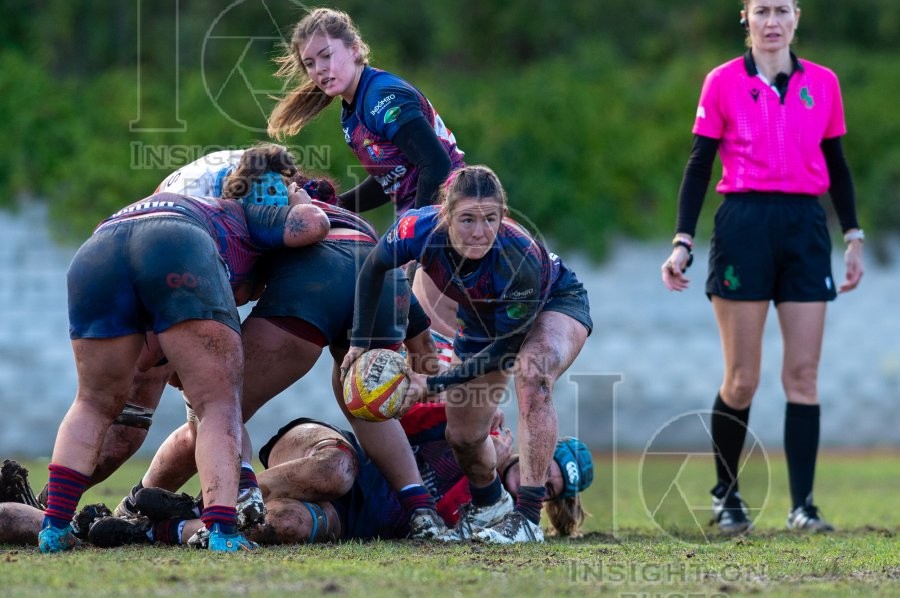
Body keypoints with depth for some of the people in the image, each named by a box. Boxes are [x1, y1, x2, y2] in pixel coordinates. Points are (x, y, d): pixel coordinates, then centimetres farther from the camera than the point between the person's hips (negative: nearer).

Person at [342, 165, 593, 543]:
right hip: (481, 321, 5)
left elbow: (503, 349, -30)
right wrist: (360, 341, -11)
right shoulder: (420, 231, -34)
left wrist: (433, 384, -32)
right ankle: (489, 506, 39)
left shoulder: (521, 260, -43)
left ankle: (527, 517, -32)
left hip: (554, 303, -5)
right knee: (462, 436, 6)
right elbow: (373, 269, -10)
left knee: (531, 376, -35)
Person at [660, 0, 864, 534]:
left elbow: (836, 165, 15)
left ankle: (803, 506, -1)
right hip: (744, 225, -2)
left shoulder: (823, 84, 8)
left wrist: (854, 238, 11)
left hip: (806, 229, 3)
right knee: (742, 380, -1)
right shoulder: (723, 83, 1)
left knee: (804, 374, -2)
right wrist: (683, 242, -5)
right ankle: (726, 495, 17)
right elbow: (699, 165, 1)